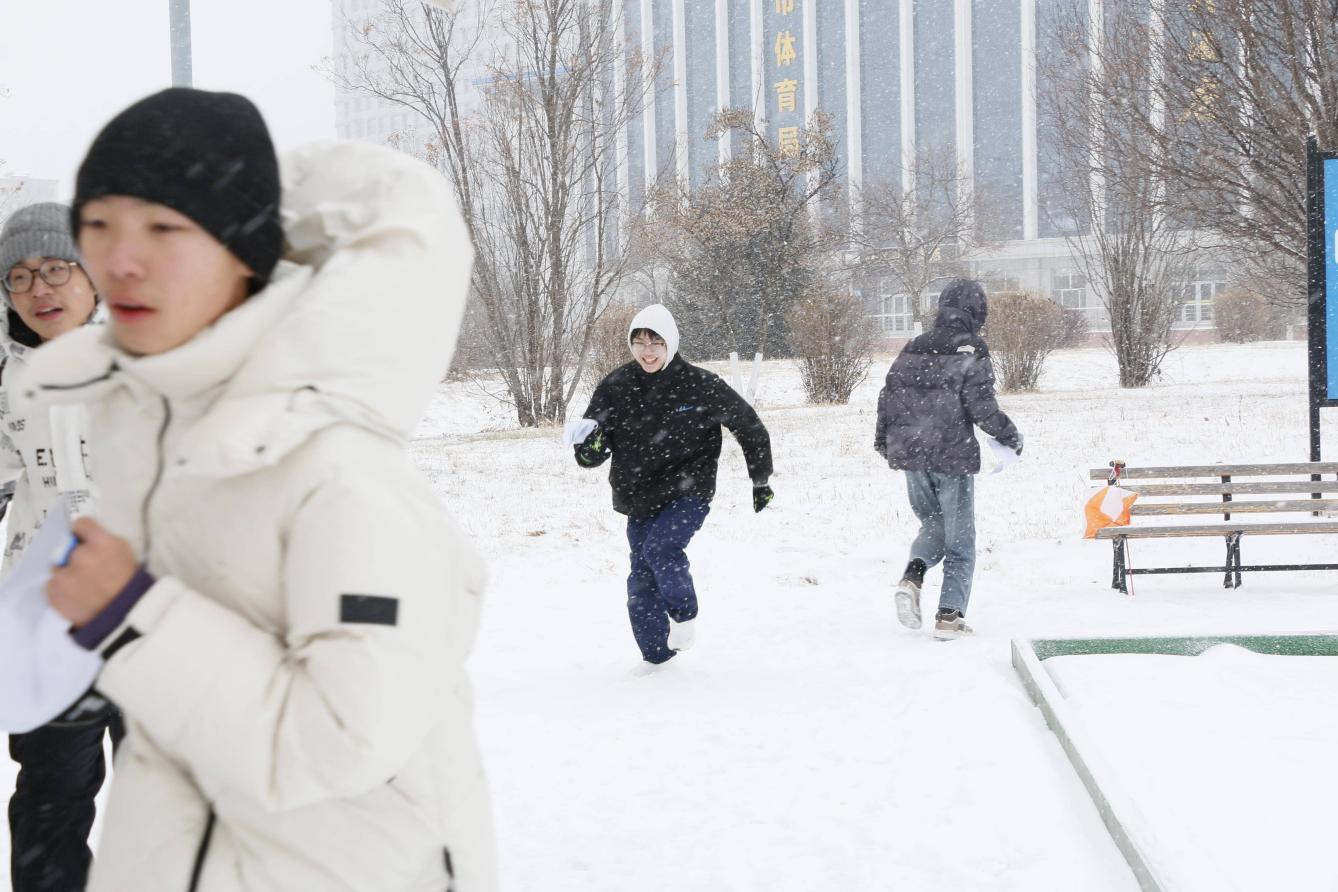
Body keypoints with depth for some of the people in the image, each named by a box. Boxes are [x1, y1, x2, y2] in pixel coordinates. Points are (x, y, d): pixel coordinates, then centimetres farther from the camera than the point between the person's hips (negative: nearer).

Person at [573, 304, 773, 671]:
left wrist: (761, 481, 10)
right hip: (640, 497, 4)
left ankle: (684, 614, -1)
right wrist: (590, 448, -28)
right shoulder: (616, 386, -6)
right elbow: (590, 450, -3)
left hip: (687, 492, -4)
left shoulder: (699, 385, -12)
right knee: (641, 581, 7)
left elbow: (748, 426, 2)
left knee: (660, 549, -26)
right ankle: (655, 653, 24)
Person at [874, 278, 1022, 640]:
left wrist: (883, 441, 29)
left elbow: (889, 396, 13)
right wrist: (1011, 436, 0)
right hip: (952, 457, -5)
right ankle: (949, 616, 2)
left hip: (911, 457, 5)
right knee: (960, 541, 7)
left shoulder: (913, 350, 8)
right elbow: (981, 406, -16)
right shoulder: (971, 352, -9)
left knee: (933, 525, 23)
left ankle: (912, 576, -5)